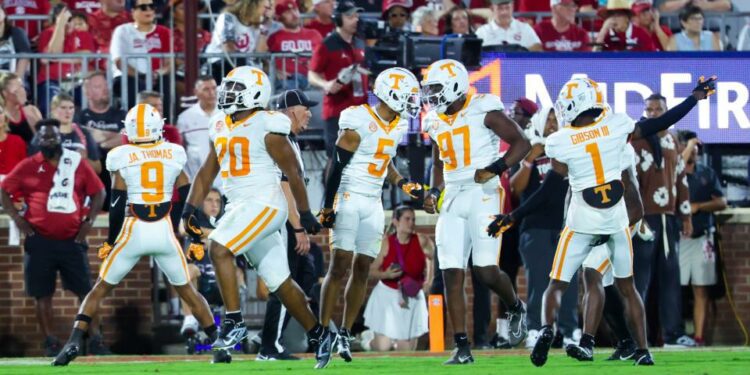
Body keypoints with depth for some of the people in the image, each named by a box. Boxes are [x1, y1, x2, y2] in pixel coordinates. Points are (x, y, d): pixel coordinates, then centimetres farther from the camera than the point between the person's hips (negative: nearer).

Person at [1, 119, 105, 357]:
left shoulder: (77, 164, 4)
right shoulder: (28, 167, 1)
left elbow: (98, 192, 10)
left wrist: (89, 220, 1)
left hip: (72, 240, 1)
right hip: (40, 241, -1)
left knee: (85, 291, 3)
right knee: (43, 295, 3)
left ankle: (94, 340, 9)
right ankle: (50, 343, 9)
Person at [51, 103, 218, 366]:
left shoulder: (121, 157, -4)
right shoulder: (173, 155, 4)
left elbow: (117, 204, -4)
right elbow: (189, 199, 6)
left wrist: (111, 241, 6)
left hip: (133, 232, -2)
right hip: (165, 231, 2)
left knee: (100, 289, 10)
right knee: (187, 290, 19)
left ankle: (75, 341, -5)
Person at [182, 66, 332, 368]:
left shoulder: (267, 128, -10)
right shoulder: (222, 127, 12)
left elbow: (292, 172, -6)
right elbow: (208, 171, 18)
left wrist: (305, 215, -2)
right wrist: (190, 209, 9)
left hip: (264, 204, -8)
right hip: (239, 207, 8)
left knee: (219, 249, -23)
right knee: (279, 281, 11)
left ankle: (234, 322, -18)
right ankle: (318, 335, 22)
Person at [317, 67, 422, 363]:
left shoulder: (396, 126, 9)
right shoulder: (360, 123, -15)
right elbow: (337, 165, -14)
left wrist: (402, 184, 9)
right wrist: (328, 206, -16)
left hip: (373, 205, 7)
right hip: (349, 199, -7)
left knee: (362, 269, 4)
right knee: (340, 266, -11)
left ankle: (345, 333, 10)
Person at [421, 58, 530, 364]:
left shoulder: (483, 110, -7)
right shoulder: (436, 122, 14)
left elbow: (521, 142, -6)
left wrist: (496, 168, -18)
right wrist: (433, 192, 9)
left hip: (483, 195, -6)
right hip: (452, 200, 6)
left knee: (487, 272, -12)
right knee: (451, 274, -4)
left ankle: (516, 308, 21)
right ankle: (462, 347, -1)